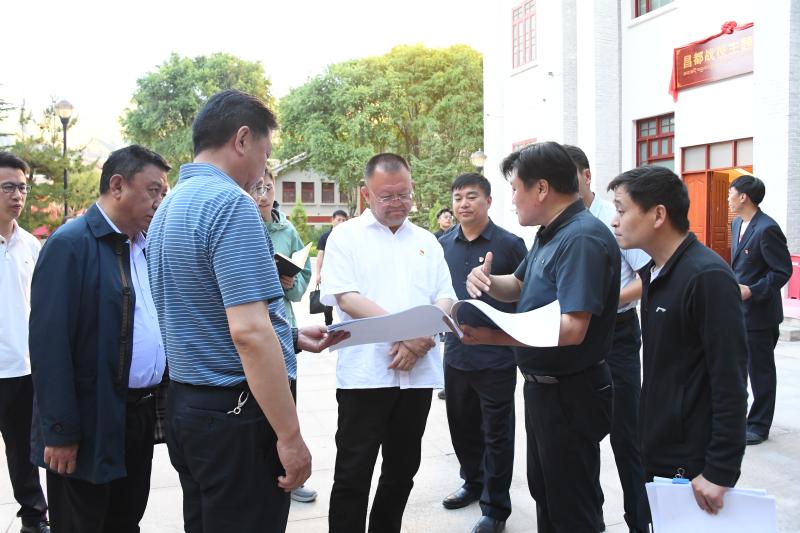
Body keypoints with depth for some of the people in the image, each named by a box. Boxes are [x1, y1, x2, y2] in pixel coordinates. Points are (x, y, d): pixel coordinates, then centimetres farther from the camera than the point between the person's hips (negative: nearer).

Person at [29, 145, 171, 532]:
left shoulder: (147, 246, 10)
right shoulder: (70, 244, -14)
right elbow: (50, 342, -18)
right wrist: (59, 431, -19)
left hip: (141, 414, 7)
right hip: (91, 424, -7)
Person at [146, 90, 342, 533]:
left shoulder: (170, 206, 12)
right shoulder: (230, 202, -18)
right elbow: (248, 332, -25)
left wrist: (291, 336, 18)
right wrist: (290, 436, -20)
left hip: (184, 401, 10)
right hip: (235, 412, -9)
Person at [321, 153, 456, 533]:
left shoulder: (427, 241, 13)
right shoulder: (346, 236, 1)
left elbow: (445, 298, 9)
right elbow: (345, 297, -10)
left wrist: (421, 337, -12)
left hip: (418, 371, 4)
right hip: (365, 371, -4)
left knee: (402, 469, 14)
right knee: (353, 472, 1)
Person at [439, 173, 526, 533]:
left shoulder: (510, 244, -8)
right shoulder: (444, 244, 5)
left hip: (496, 357, -5)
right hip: (455, 354, 5)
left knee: (496, 433, 5)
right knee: (461, 426, 18)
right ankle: (473, 483, 39)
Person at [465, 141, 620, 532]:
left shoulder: (583, 238, -25)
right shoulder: (551, 233, 8)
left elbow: (572, 329, -32)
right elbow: (520, 286, 18)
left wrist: (493, 336, -35)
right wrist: (488, 280, -5)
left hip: (571, 394, -10)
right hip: (542, 386, 10)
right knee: (544, 492, 25)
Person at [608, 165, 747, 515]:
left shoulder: (708, 277, -19)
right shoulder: (653, 273, 8)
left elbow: (730, 381, -20)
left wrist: (721, 471, -20)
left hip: (692, 465, -8)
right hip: (656, 453, 8)